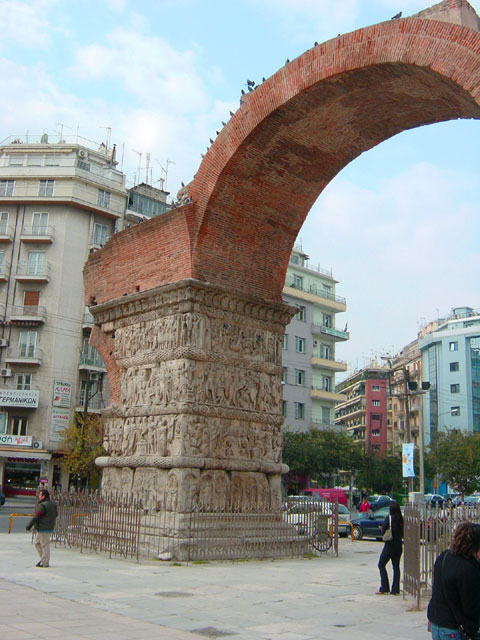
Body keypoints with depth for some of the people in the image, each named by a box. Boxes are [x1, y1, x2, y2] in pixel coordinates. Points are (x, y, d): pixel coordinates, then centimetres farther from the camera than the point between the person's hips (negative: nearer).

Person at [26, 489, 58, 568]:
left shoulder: (42, 505, -17)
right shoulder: (52, 504, 11)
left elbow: (36, 517, -18)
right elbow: (55, 515, 19)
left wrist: (29, 525, -11)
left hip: (43, 528, -9)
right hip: (50, 527, 9)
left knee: (45, 545, -3)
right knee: (36, 542, 19)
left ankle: (45, 563, 2)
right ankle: (44, 558, 21)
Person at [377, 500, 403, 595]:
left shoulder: (389, 518, -13)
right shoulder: (401, 519, 1)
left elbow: (383, 531, -12)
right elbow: (403, 533, 6)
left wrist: (381, 528, 8)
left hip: (390, 545, -5)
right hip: (399, 545, 5)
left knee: (381, 565, 5)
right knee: (396, 566, 10)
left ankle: (384, 588, 1)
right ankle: (396, 590, 9)